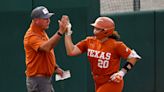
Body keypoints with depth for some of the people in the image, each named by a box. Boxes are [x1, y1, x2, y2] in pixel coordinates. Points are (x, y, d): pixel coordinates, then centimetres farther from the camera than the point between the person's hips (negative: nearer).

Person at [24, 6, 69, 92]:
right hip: (37, 80, -10)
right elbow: (46, 47, -38)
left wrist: (55, 67, 17)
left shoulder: (42, 33, 13)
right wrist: (60, 32, -43)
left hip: (46, 78, 10)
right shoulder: (31, 36, -20)